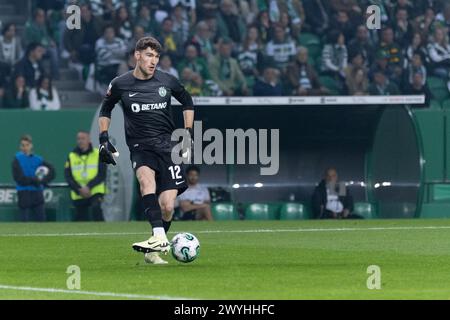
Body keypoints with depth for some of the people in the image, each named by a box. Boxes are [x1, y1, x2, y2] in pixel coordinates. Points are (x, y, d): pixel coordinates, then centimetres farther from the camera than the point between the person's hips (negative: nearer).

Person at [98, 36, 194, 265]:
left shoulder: (167, 81, 2)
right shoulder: (120, 85, -1)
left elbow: (187, 102, 20)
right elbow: (105, 109, 18)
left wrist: (188, 132, 12)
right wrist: (104, 139, 8)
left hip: (167, 143, 1)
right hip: (139, 145, -1)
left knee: (167, 206, -10)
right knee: (146, 177, -35)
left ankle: (153, 252, 11)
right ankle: (159, 238, -46)